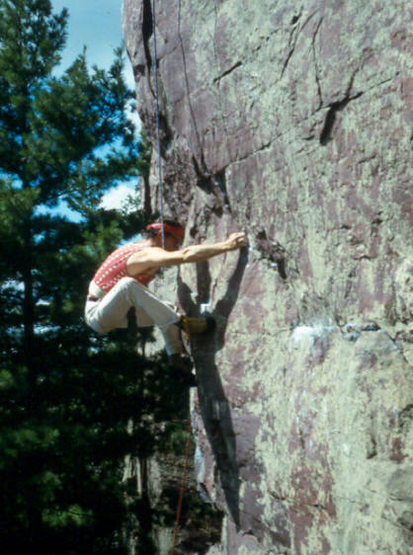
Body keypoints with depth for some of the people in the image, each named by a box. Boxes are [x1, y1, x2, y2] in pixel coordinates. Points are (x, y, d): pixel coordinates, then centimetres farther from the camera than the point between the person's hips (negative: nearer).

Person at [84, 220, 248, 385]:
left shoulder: (139, 248, 8)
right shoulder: (148, 253, -22)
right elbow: (185, 255, -38)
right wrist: (226, 246, -37)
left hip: (113, 313, 10)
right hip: (96, 315, -10)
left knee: (167, 310, 8)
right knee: (128, 284, -36)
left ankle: (176, 358, 3)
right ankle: (179, 322, -29)